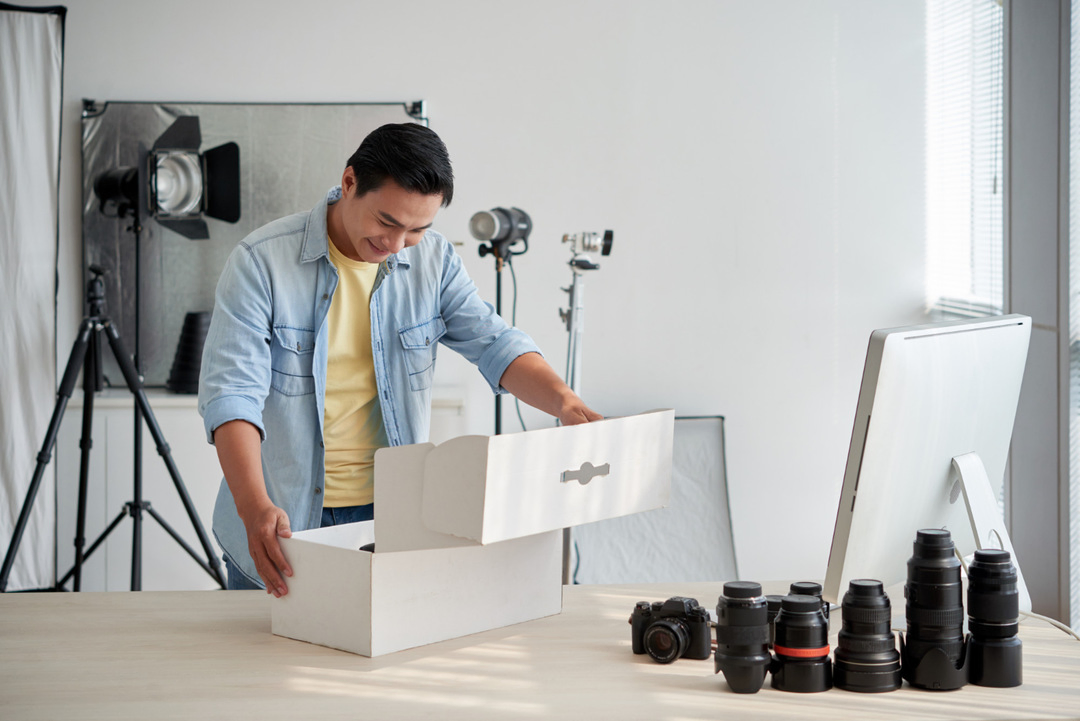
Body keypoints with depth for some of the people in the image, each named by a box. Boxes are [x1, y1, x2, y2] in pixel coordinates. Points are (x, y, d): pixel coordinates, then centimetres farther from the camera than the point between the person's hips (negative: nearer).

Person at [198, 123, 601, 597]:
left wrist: (563, 401, -25)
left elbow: (493, 343, -4)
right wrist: (255, 507, -35)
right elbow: (232, 390, -21)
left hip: (391, 517, 3)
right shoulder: (261, 262, -14)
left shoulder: (433, 261, -1)